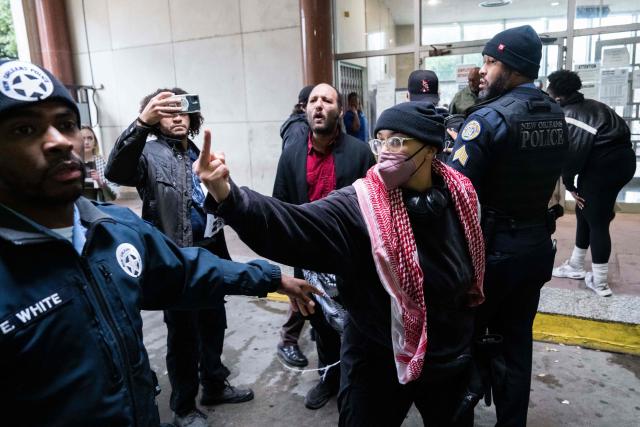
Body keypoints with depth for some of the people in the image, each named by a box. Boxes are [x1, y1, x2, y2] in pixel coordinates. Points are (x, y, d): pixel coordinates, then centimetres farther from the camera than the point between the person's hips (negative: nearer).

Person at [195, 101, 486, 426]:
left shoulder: (458, 195, -8)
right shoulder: (358, 206, -21)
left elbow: (473, 274, 5)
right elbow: (291, 224, -37)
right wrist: (227, 195, -53)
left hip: (450, 361, 5)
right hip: (377, 364, -4)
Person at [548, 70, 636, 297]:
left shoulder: (564, 117, -8)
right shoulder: (591, 105, 15)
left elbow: (569, 154, -12)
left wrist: (569, 185, 1)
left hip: (603, 165, -8)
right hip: (623, 159, 8)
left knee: (596, 220, 2)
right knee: (585, 212, 19)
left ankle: (600, 282, 12)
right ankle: (576, 265, 32)